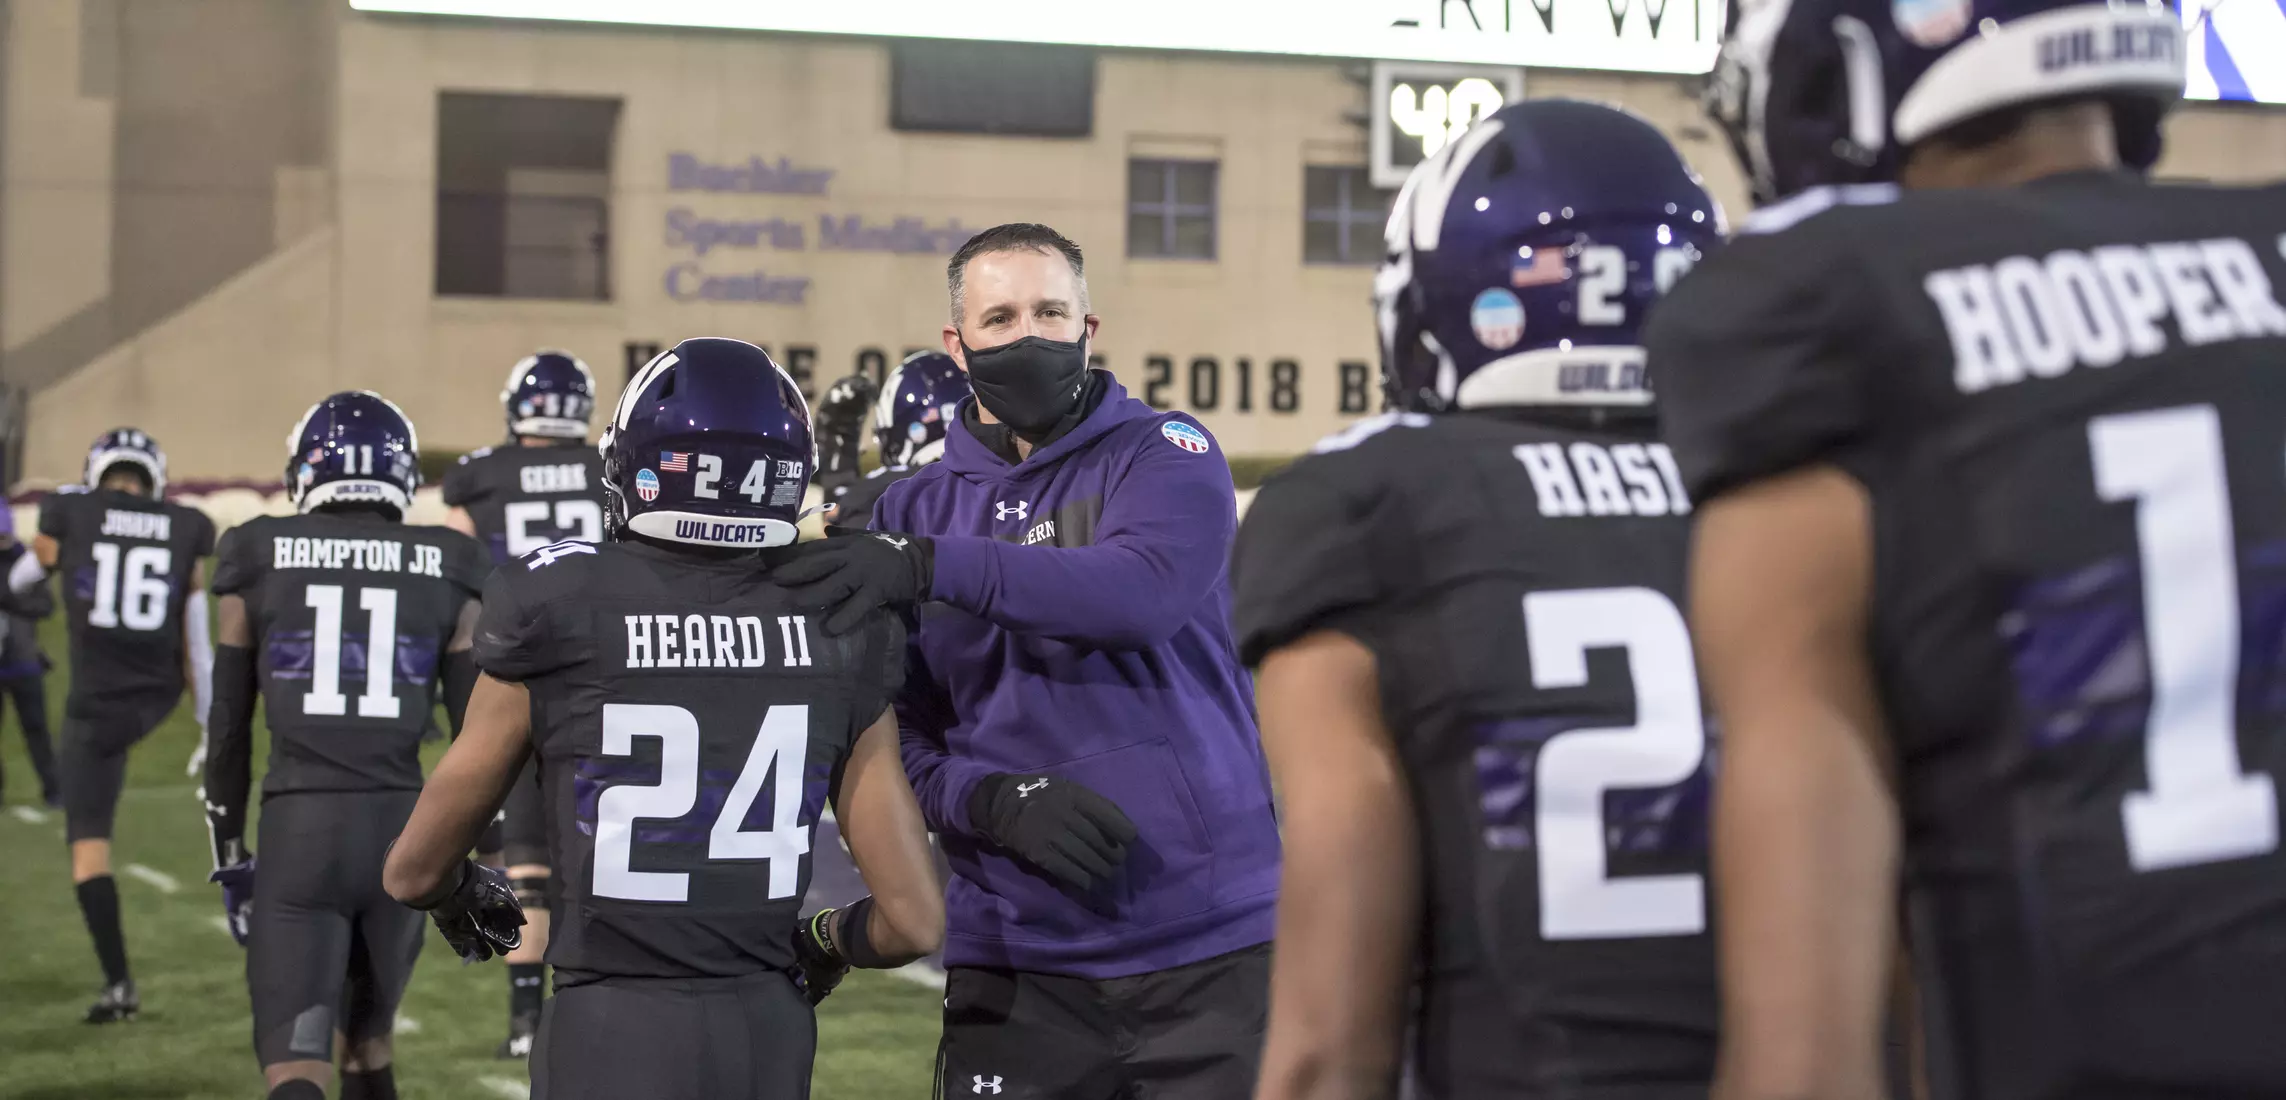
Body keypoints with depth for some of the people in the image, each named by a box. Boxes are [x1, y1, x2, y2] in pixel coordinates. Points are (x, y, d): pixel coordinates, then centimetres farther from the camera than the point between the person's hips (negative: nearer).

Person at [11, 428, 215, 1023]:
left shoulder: (68, 512, -6)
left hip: (99, 702, -3)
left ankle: (118, 984, 1)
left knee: (89, 841, 2)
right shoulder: (186, 529, -2)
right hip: (157, 698, 3)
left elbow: (22, 581, 16)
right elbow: (197, 640, 0)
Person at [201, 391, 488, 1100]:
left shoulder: (259, 560, 4)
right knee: (369, 1038, 24)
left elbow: (228, 725, 9)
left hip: (298, 832, -2)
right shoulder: (447, 573, 5)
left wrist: (229, 854, 18)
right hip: (403, 830, 2)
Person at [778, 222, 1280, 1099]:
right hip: (1019, 957, 2)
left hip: (1210, 942, -2)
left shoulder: (1163, 455, 0)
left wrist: (930, 567, -27)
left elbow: (1146, 589, -22)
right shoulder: (916, 510, 9)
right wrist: (998, 803, -14)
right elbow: (902, 738, 6)